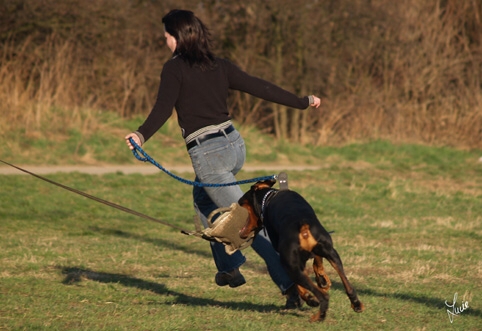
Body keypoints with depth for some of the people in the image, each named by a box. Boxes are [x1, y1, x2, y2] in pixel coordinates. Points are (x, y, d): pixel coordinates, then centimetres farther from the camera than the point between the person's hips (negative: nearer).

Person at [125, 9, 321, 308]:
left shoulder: (175, 68, -6)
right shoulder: (220, 66, 10)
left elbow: (163, 108, -21)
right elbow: (261, 88, 12)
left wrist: (142, 135, -35)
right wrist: (303, 102, 21)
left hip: (208, 154, -7)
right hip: (234, 143, 7)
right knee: (203, 199, 31)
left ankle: (289, 282, -16)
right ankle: (229, 267, 31)